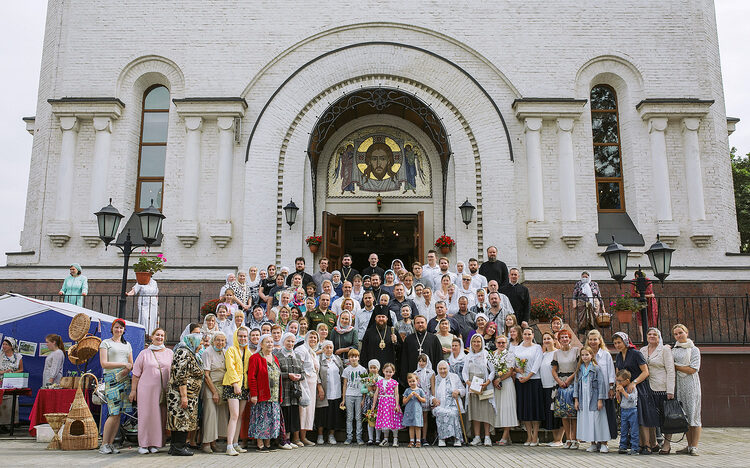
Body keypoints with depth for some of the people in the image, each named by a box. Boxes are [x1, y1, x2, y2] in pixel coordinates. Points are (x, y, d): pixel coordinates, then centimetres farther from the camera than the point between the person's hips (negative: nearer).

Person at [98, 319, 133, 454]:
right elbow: (104, 363, -5)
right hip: (111, 379, -5)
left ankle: (110, 444, 7)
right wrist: (123, 364, -10)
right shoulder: (105, 343, 5)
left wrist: (127, 369, -3)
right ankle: (104, 444, -3)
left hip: (125, 379, 5)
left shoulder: (127, 345, 21)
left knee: (119, 414, 1)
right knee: (114, 413, -12)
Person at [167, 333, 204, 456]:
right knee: (183, 419, -7)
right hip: (181, 393, -10)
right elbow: (181, 376, -21)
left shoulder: (190, 354, 19)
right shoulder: (184, 353, -14)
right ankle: (178, 447, -3)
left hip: (188, 394, 10)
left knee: (179, 419, 12)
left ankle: (175, 446, 16)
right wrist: (184, 396, -23)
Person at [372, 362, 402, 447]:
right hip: (382, 403, 3)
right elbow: (376, 394, 9)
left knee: (393, 420, -1)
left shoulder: (394, 382, 0)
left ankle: (395, 439, 9)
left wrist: (397, 405, -9)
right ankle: (385, 439, 17)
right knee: (383, 421, 5)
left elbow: (396, 394, -2)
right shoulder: (380, 382, 7)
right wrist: (374, 405, 7)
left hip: (392, 403, -3)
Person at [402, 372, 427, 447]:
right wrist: (409, 397, -11)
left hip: (417, 410, -1)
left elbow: (424, 400, 3)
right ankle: (411, 441, 10)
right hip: (409, 410, 2)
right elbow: (404, 402, 4)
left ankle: (418, 441, 4)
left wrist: (418, 396, -11)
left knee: (417, 426, -2)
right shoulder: (407, 390, 6)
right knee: (411, 426, 5)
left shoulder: (420, 390, 3)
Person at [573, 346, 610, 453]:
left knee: (597, 420, -3)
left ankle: (602, 444, 7)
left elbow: (601, 383, -7)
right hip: (583, 400, 4)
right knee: (586, 421, 5)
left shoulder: (596, 368, -5)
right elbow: (576, 384, 11)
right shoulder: (579, 369, 9)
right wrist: (576, 400, 7)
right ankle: (593, 444, 15)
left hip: (594, 399, -4)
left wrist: (600, 400, -11)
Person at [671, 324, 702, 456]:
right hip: (679, 385, 5)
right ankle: (689, 445, 9)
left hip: (691, 385, -5)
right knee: (684, 416, 4)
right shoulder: (673, 350, 14)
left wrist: (675, 365, -7)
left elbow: (692, 369, -10)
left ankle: (694, 447, -4)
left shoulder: (694, 350, 0)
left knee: (693, 415, -6)